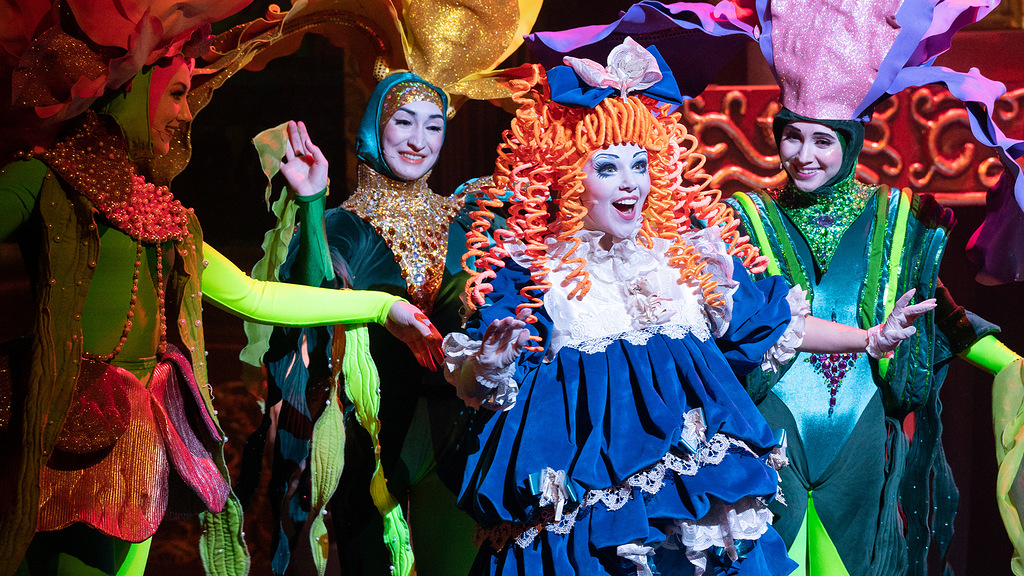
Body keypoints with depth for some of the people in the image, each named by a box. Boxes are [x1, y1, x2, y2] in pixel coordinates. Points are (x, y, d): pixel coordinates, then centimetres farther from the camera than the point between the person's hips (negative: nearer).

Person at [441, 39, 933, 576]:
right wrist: (493, 364, -30)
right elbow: (479, 386, -7)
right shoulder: (527, 269, -3)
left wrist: (870, 337, 14)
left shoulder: (689, 254, 9)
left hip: (699, 467, 4)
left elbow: (767, 322, 16)